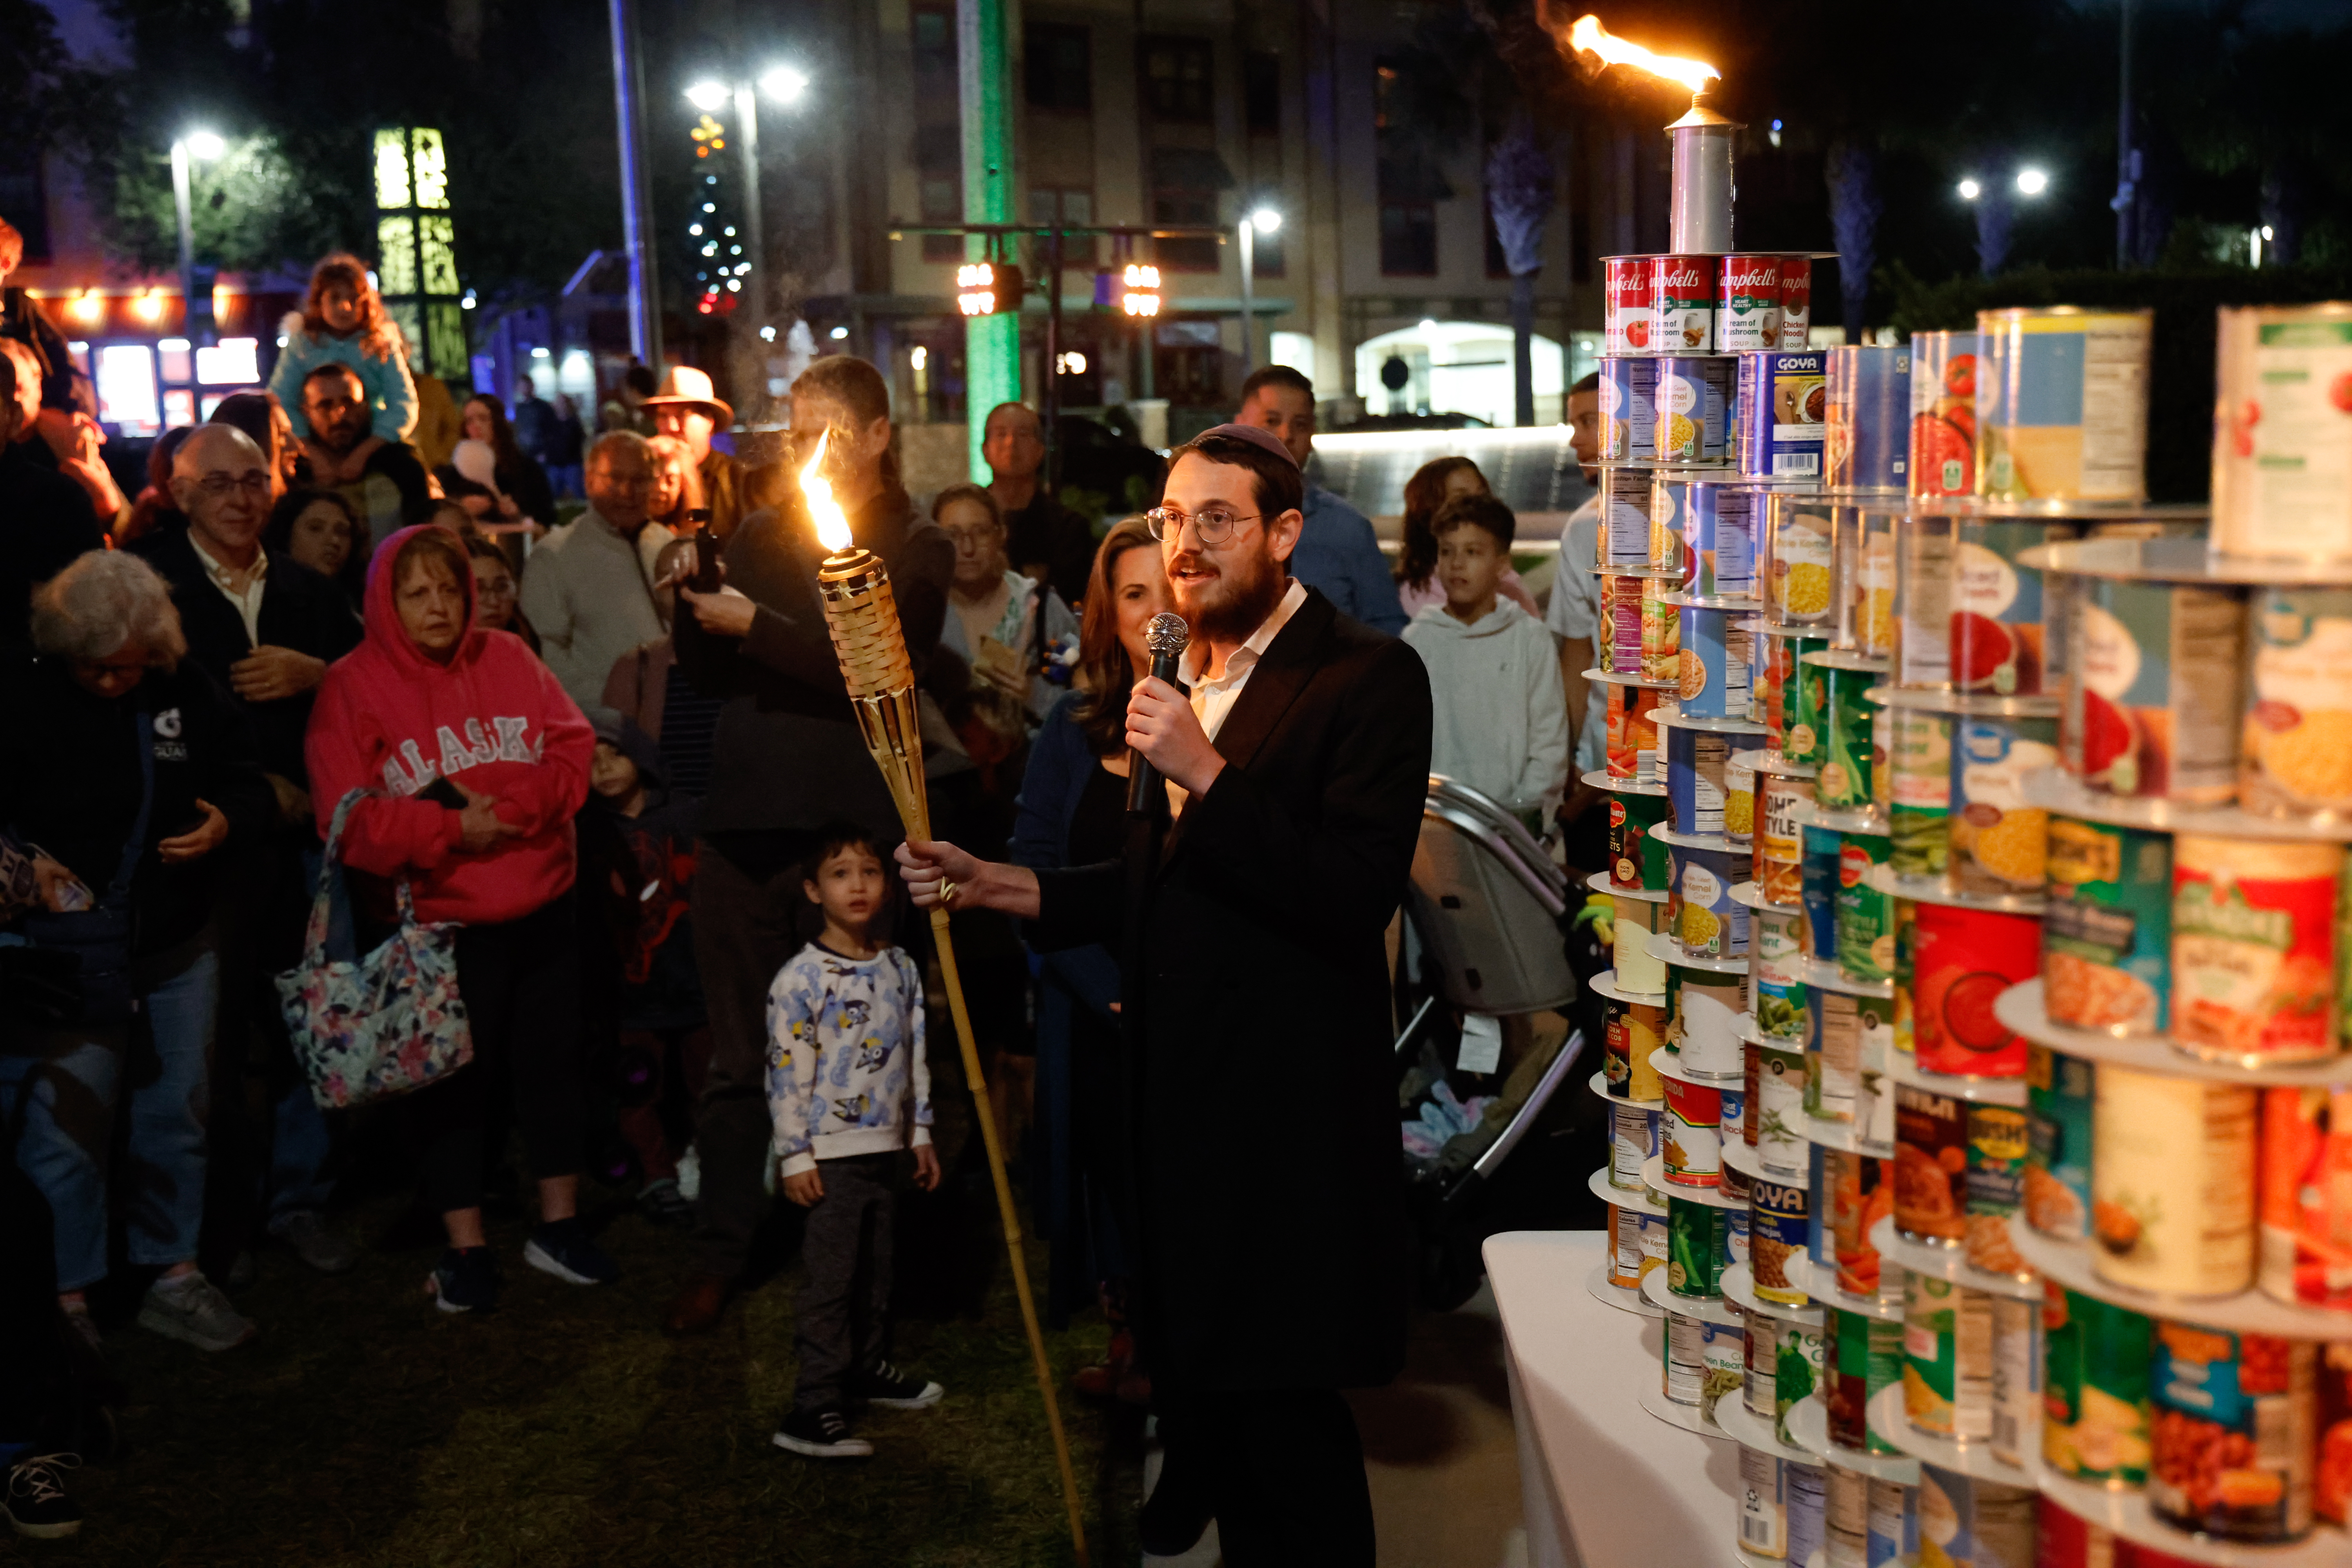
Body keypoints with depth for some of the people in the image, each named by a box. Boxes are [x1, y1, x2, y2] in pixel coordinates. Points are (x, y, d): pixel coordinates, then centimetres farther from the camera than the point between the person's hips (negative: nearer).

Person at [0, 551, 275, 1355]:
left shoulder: (186, 690, -1)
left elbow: (246, 781, 8)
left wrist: (226, 822, -13)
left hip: (177, 944, 4)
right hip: (68, 953, -4)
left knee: (177, 1115, 14)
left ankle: (173, 1274, 30)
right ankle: (67, 1299, 15)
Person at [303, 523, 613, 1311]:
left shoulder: (506, 660, 5)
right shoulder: (353, 685, -4)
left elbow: (572, 751, -4)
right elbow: (351, 814, -12)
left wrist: (506, 808, -19)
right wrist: (451, 832, -20)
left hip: (541, 906, 3)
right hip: (438, 921, -3)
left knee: (553, 1061, 12)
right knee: (453, 1083, 6)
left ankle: (559, 1224, 28)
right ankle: (466, 1248, 21)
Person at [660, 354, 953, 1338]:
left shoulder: (914, 553, 3)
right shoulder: (758, 537, 14)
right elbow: (709, 674, 14)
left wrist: (755, 624, -14)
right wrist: (687, 601, -4)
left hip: (851, 828, -3)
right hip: (746, 820, 3)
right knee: (739, 1056, 8)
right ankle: (719, 1250, 17)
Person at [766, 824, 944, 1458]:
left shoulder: (902, 969, 7)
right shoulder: (802, 978, -14)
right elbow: (787, 1071, -13)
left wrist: (921, 1132, 15)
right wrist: (794, 1155, -14)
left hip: (885, 1145, 7)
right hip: (831, 1151, -6)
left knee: (877, 1268, 18)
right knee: (830, 1277, -6)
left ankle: (869, 1367, 35)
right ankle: (812, 1408, -1)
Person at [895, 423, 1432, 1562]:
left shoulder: (1368, 676, -12)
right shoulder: (1182, 680, 12)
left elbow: (1357, 893, -23)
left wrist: (1205, 774, -26)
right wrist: (995, 885, 7)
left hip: (1282, 1109, -8)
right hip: (1173, 1092, 8)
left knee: (1281, 1415, 3)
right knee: (1194, 1387, 20)